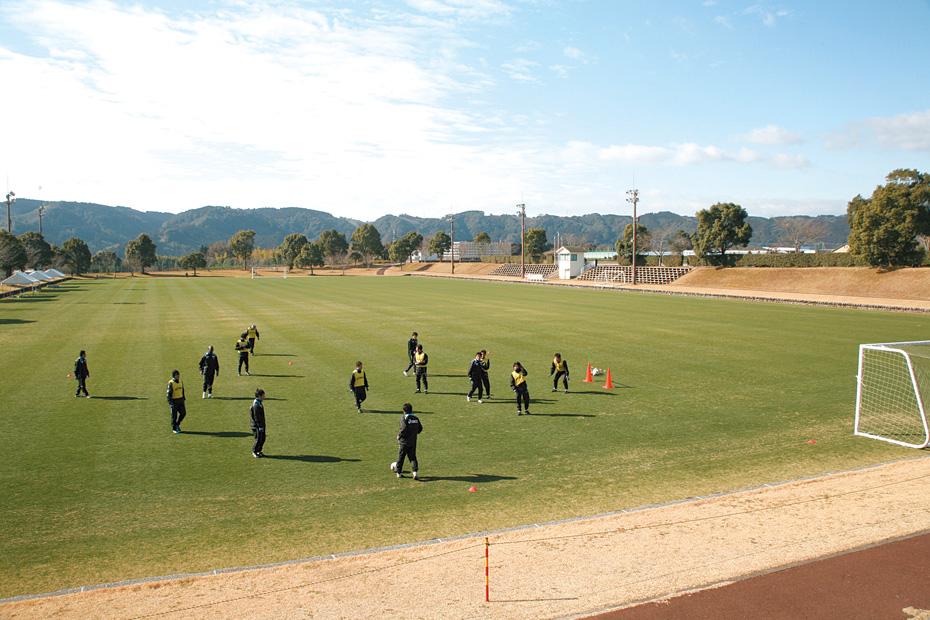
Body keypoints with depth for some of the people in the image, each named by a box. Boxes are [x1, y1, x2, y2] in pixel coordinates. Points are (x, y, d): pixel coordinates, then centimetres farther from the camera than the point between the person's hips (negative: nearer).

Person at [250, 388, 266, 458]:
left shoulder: (260, 403, 11)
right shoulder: (256, 405, -20)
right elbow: (256, 417, -21)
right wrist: (260, 426, -20)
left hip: (261, 425, 10)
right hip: (257, 426, -10)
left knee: (263, 439, 13)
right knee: (259, 439, -3)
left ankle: (258, 451, 25)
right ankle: (254, 452, 12)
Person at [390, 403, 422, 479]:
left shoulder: (404, 418, -13)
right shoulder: (416, 418, 4)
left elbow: (404, 428, -24)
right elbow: (420, 428, 8)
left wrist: (399, 435, -9)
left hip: (404, 442, -4)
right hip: (413, 442, 4)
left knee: (401, 457, 10)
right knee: (412, 457, 7)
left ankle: (399, 472, 20)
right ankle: (415, 471, -11)